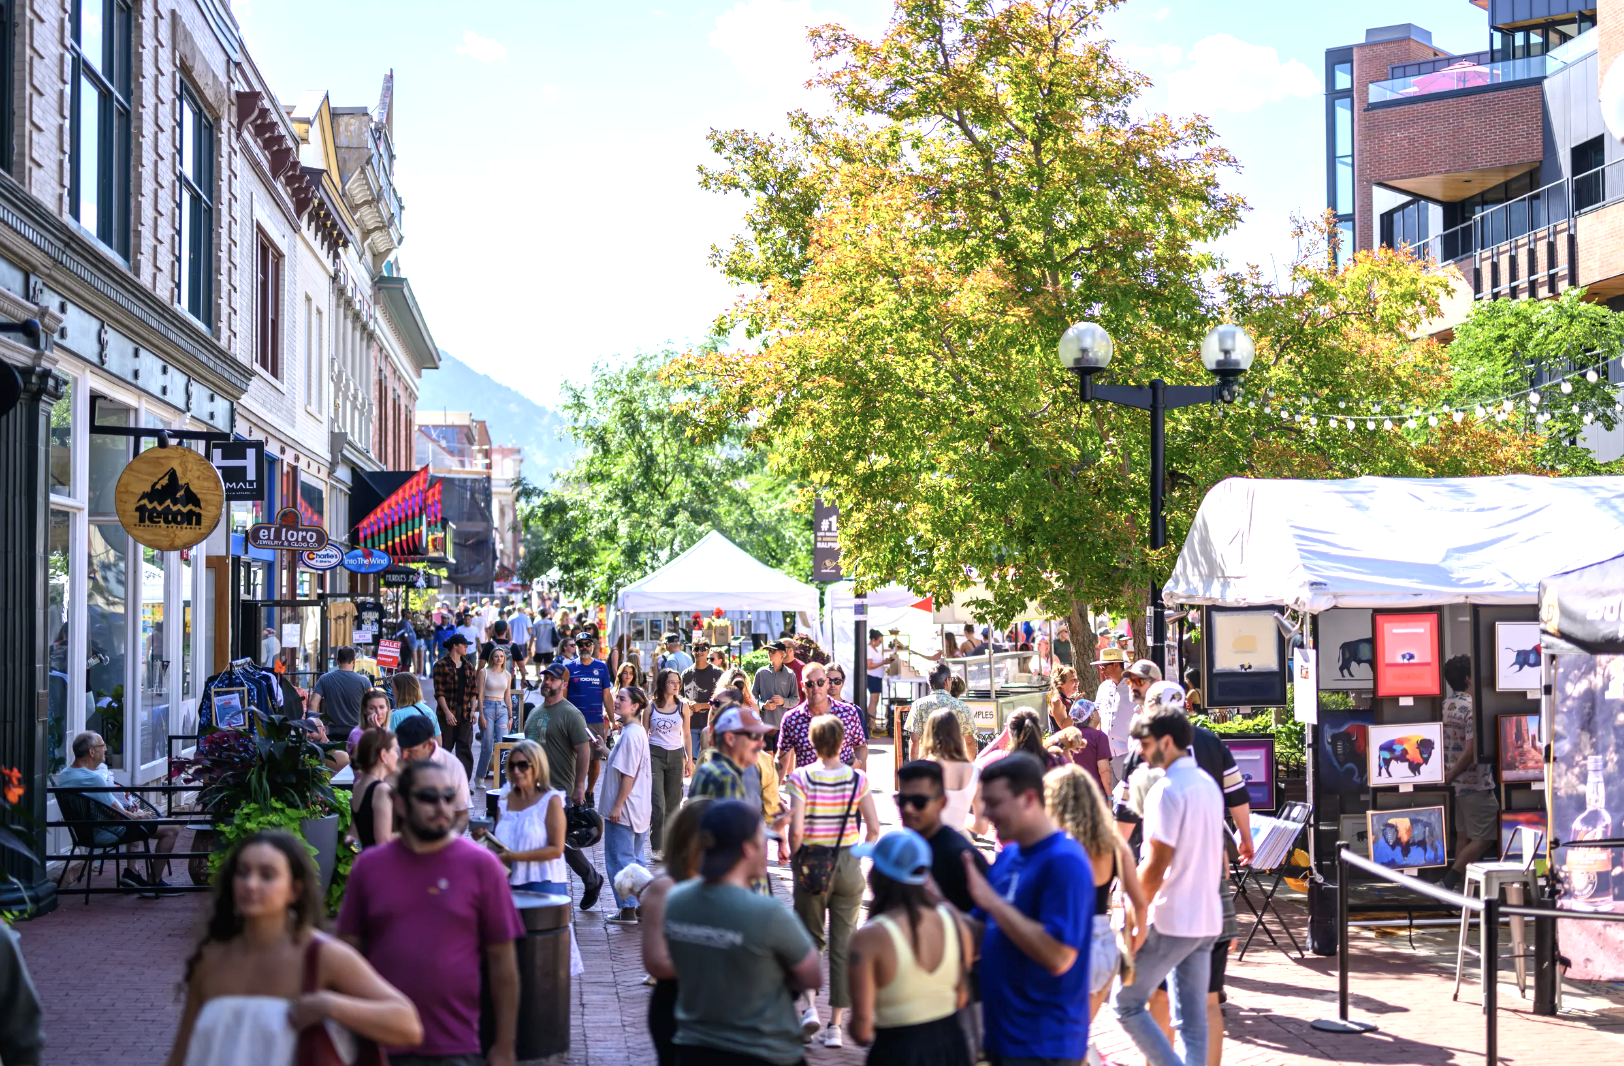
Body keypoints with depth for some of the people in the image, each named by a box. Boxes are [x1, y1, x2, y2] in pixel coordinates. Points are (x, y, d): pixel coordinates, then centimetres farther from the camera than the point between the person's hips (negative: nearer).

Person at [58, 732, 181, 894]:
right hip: (107, 834, -11)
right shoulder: (93, 778, -29)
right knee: (172, 828, -6)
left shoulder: (63, 775, 1)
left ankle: (131, 873, 28)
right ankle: (153, 883, 2)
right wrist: (137, 816, -4)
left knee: (136, 823, 38)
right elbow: (117, 814, -24)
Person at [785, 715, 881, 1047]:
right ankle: (835, 1025, 11)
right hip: (848, 867, 1)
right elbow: (874, 828, -5)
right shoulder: (857, 779, -4)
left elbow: (796, 830, -16)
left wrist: (795, 858, 1)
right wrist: (860, 854, 11)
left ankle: (809, 1005, 1)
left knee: (809, 937, 18)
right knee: (843, 944, 8)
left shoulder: (801, 778, -10)